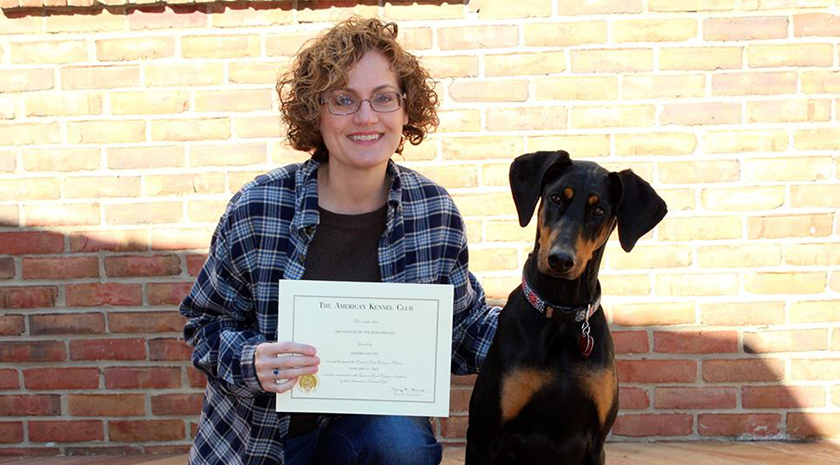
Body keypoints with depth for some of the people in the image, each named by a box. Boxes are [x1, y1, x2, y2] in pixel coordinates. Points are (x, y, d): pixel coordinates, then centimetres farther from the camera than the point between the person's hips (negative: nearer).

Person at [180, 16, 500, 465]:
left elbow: (464, 323, 6)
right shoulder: (257, 209, -14)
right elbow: (206, 324, -4)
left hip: (370, 414, 2)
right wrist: (251, 363, -24)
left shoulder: (436, 212, -7)